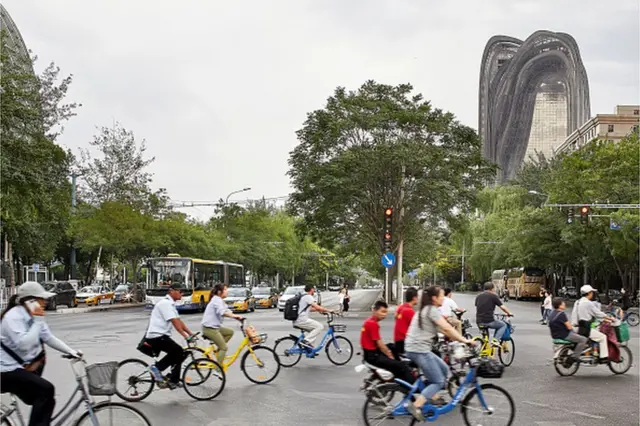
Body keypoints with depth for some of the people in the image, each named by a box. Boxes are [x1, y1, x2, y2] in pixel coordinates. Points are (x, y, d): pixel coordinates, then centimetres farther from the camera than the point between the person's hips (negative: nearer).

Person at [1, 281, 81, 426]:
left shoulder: (32, 316, 5)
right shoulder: (13, 317, -21)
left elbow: (49, 338, 7)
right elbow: (24, 345, -33)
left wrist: (71, 351, -3)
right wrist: (38, 320, -29)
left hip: (25, 367, 9)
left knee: (45, 400, 10)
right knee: (46, 389, -24)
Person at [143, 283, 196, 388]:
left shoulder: (171, 304, 18)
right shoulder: (166, 303, -14)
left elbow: (179, 321, 17)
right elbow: (175, 322, -21)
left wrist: (191, 333, 11)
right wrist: (185, 336, -24)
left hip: (161, 335, 10)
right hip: (157, 336, -10)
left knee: (177, 354, 11)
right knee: (180, 353, -11)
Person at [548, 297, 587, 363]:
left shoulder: (552, 313, 9)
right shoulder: (561, 314, -20)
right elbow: (569, 327, -18)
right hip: (563, 335, -10)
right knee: (583, 339, -9)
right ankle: (574, 357, -8)